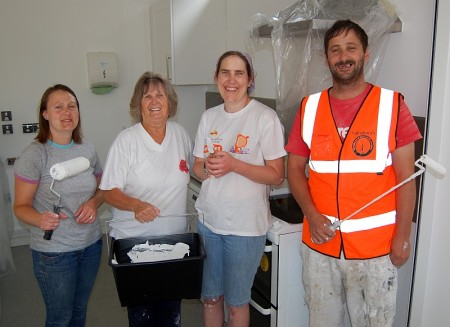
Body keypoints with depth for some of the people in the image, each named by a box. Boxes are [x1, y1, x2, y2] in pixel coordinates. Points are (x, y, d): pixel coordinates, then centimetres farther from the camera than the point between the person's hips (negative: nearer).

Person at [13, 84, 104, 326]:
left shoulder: (87, 150, 0)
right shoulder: (34, 155, -14)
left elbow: (101, 189, 12)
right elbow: (21, 206, -11)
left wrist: (93, 203, -9)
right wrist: (40, 219, -31)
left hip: (91, 245, 5)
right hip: (53, 252, -4)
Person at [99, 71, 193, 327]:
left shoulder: (181, 134, 2)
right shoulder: (126, 140, -10)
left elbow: (193, 171, 18)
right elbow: (110, 191, -11)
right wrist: (136, 205, -28)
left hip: (176, 237, 3)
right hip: (135, 239, -3)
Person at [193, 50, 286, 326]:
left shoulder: (265, 117, -11)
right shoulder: (209, 117, 6)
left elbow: (277, 175, -11)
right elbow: (197, 167, 11)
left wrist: (233, 164, -23)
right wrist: (209, 167, -12)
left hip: (245, 224, -4)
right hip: (209, 219, 5)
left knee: (236, 301, 12)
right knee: (210, 296, 18)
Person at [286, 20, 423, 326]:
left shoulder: (391, 105, -5)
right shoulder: (310, 107, 2)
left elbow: (406, 177, -3)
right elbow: (295, 168, 5)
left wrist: (402, 237, -6)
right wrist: (312, 216, -8)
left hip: (376, 246, -2)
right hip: (320, 242, 2)